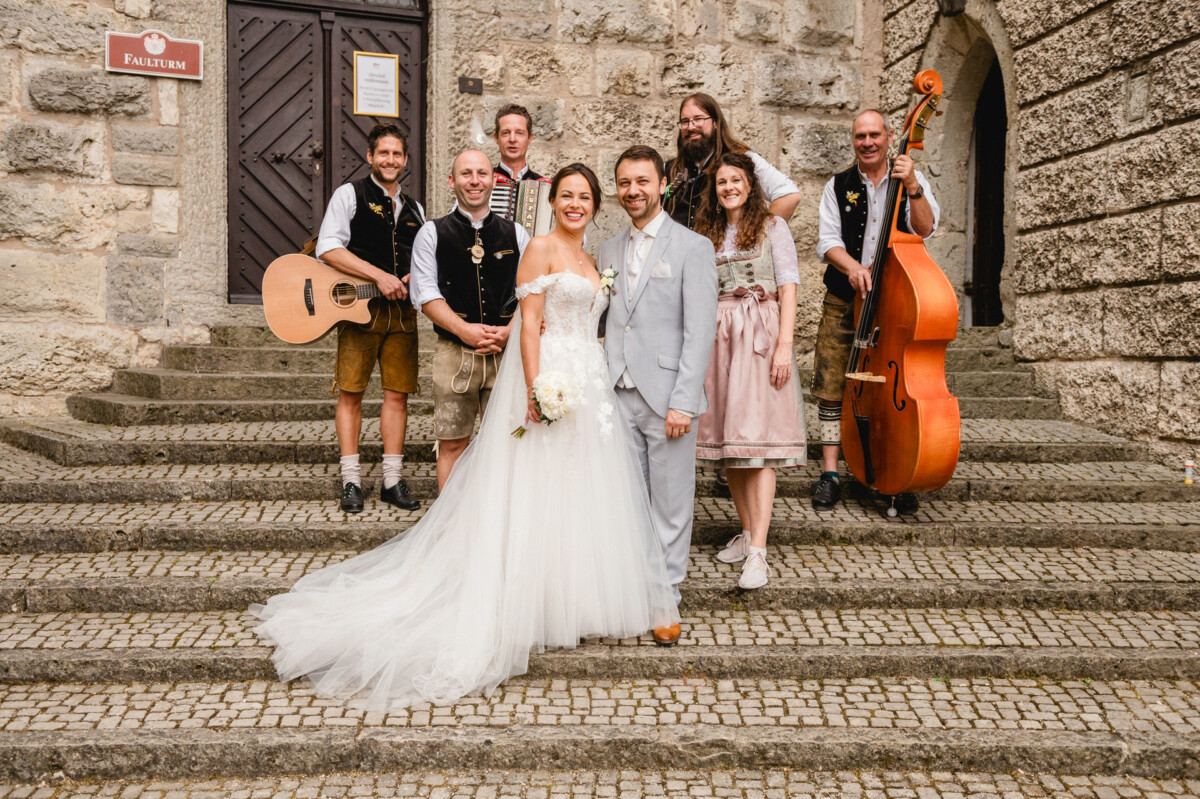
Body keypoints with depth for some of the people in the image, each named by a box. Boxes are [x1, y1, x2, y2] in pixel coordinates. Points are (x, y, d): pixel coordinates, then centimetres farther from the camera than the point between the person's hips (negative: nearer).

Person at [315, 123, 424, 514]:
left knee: (398, 394, 4)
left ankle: (392, 481, 11)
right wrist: (379, 275, -16)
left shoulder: (414, 209, 19)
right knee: (351, 393, -3)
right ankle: (351, 481, 5)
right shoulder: (350, 194, 2)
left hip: (402, 312, 5)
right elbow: (327, 248, -10)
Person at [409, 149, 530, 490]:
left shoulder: (516, 234, 11)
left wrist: (509, 332, -10)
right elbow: (425, 294, -2)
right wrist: (465, 330, -14)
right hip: (454, 352, -1)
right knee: (452, 445, 3)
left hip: (506, 351, 1)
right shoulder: (431, 233, 6)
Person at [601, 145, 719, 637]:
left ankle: (665, 593, 17)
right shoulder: (609, 250, 15)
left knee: (670, 502, 4)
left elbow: (700, 332, -9)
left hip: (667, 398, -4)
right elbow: (606, 324, 15)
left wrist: (683, 402, -15)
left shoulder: (692, 248, -3)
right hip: (619, 395, 5)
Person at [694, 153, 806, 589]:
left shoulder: (772, 227, 4)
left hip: (758, 337, -4)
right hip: (716, 338, 5)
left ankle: (757, 553, -13)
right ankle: (747, 531, 19)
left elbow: (788, 288, -2)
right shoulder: (708, 235, 16)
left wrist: (784, 344, -13)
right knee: (728, 439, 5)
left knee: (756, 438, -10)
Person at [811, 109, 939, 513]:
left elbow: (925, 229, -9)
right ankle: (829, 473, 6)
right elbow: (827, 241, -1)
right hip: (844, 302, 1)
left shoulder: (912, 181, 6)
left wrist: (912, 188, -23)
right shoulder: (837, 187, 8)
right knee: (832, 384, -2)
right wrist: (851, 265, -21)